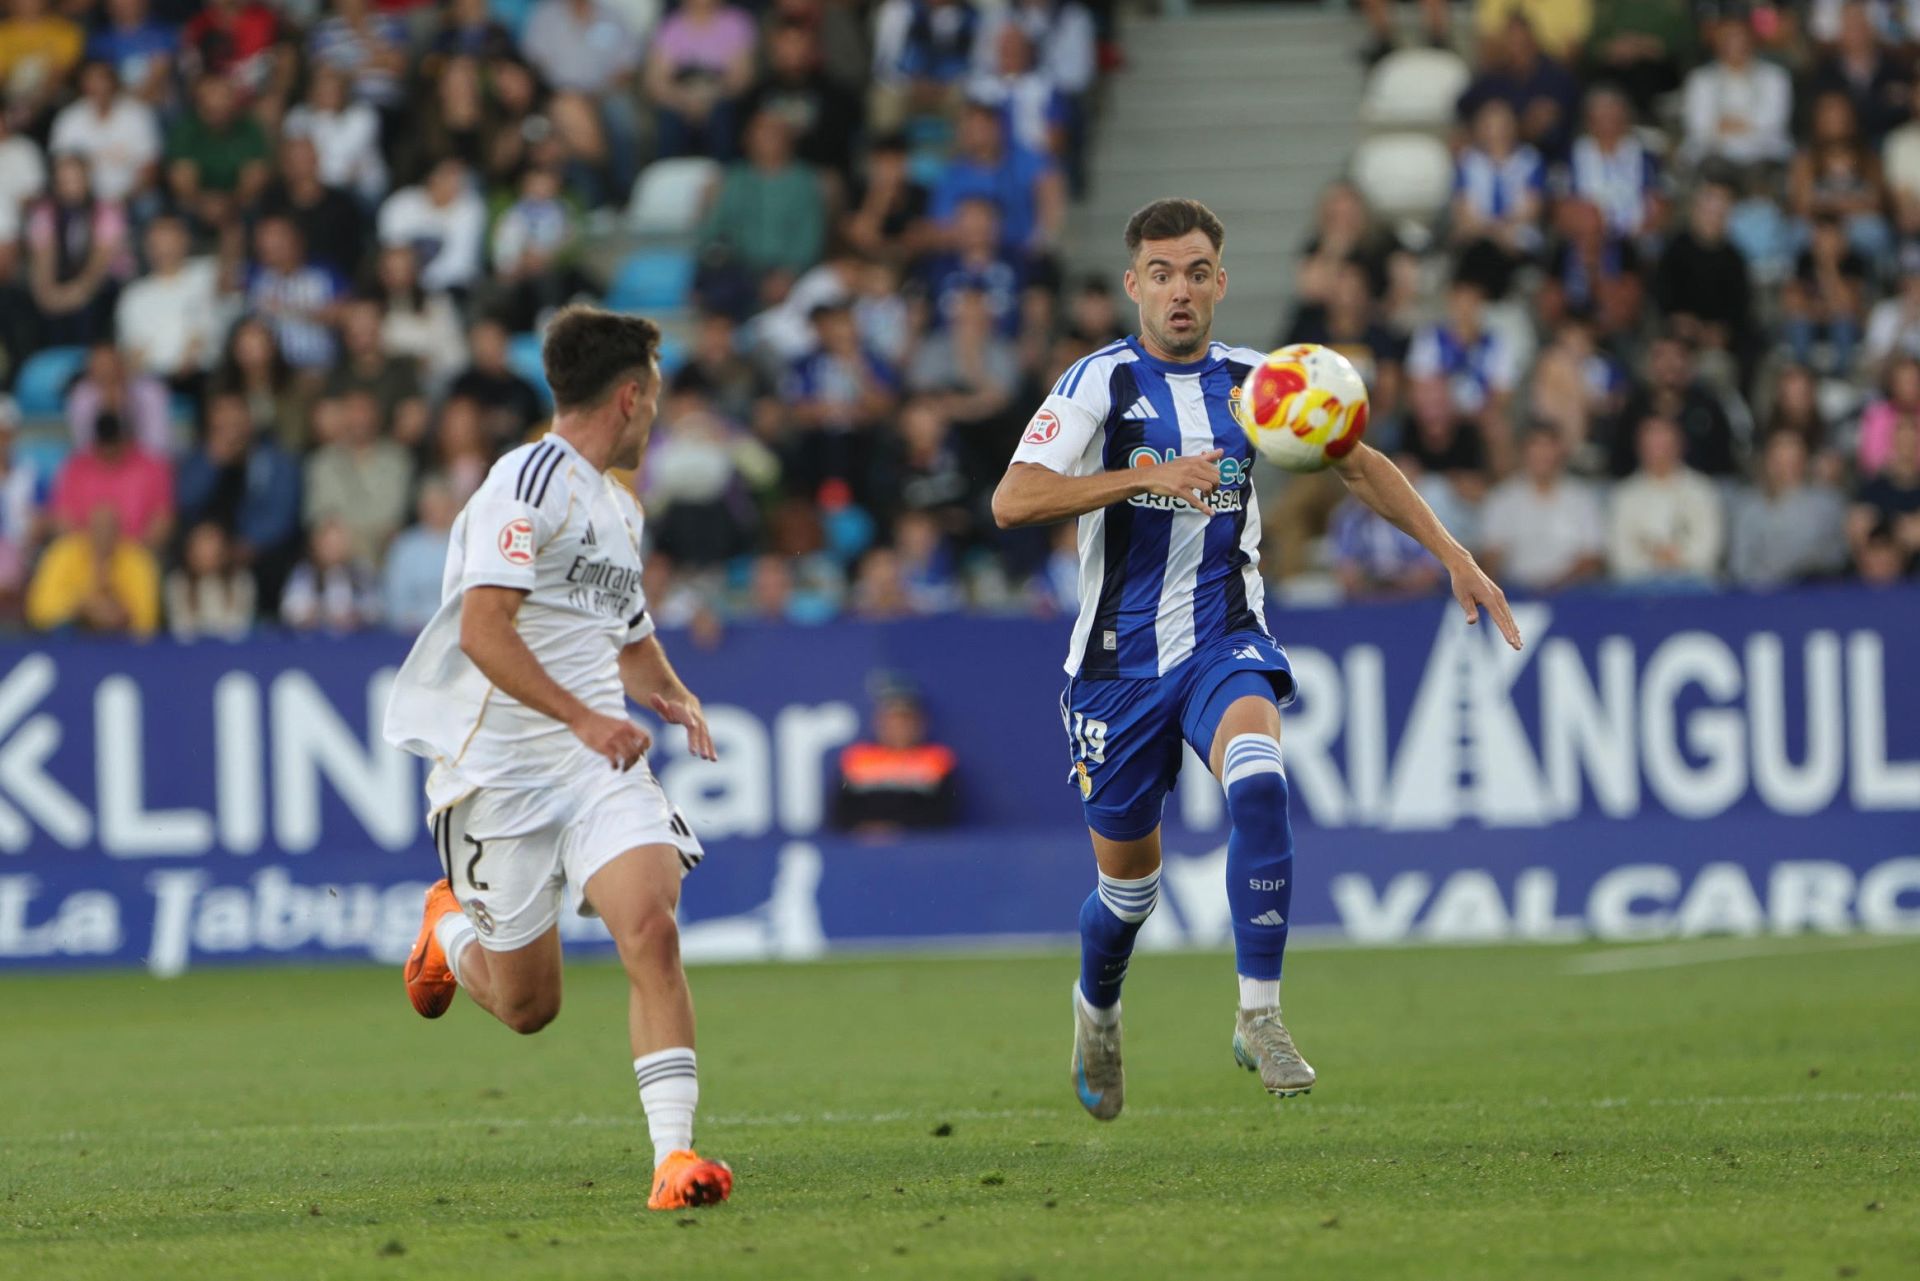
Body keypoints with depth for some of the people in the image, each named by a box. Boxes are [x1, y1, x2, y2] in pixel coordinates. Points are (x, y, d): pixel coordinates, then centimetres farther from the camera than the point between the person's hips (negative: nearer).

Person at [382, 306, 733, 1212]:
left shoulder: (619, 508, 18)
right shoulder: (531, 481, -11)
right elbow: (481, 630, -21)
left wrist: (673, 695, 12)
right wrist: (584, 718, -27)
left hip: (601, 762, 6)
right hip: (502, 766, -6)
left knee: (650, 929, -19)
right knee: (527, 1005, 4)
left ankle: (674, 1154, -22)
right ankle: (451, 927, 38)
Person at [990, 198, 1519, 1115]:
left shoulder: (1253, 381, 2)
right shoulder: (1101, 383, -9)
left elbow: (1356, 463, 16)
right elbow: (1012, 501, -21)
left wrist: (1453, 556, 8)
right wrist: (1147, 478, -30)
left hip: (1224, 643, 1)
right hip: (1120, 654, -1)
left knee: (1258, 780, -30)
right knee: (1128, 876, 8)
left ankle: (1259, 1015, -27)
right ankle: (1097, 1007, 42)